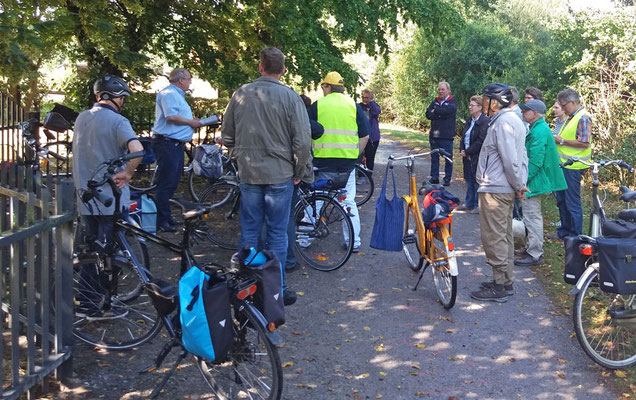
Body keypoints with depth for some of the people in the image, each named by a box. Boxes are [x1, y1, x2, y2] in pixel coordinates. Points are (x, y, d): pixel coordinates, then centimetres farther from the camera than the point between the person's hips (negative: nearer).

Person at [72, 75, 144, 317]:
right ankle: (102, 306, 10)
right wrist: (127, 173, -18)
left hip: (85, 197, 6)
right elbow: (137, 149, -32)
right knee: (108, 252, 4)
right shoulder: (117, 121, -15)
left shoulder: (81, 118, 7)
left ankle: (86, 304, 21)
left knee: (90, 250, 15)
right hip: (111, 199, -6)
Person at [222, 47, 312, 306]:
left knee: (249, 231, 12)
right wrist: (300, 171, 3)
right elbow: (302, 141, -10)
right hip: (280, 175, -3)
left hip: (248, 174, 3)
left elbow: (227, 136, 8)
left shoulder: (240, 94, 0)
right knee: (277, 233, 6)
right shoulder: (290, 97, -9)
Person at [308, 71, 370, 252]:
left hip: (323, 161, -2)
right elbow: (365, 136, 5)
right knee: (349, 201, 10)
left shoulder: (317, 105, 0)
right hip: (348, 161, 2)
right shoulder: (353, 105, 5)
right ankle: (354, 242, 11)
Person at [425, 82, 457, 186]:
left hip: (447, 136, -4)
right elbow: (428, 114, 1)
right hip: (434, 135, 4)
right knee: (434, 157, 9)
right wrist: (441, 114, -12)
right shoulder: (435, 102, 15)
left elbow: (448, 111, -18)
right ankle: (434, 178, 16)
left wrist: (435, 111, -5)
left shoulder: (453, 102, 1)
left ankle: (447, 179, 8)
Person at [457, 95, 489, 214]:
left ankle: (479, 205, 11)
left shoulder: (485, 122, -14)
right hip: (468, 157, 9)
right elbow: (464, 137, 19)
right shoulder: (470, 121, 14)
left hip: (478, 157, -8)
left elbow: (481, 141, -20)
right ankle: (469, 204, 26)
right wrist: (462, 150, 1)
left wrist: (467, 152, -15)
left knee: (478, 181, 0)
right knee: (469, 181, 16)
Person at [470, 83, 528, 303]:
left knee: (494, 238, -4)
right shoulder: (513, 120, 15)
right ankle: (505, 281, 26)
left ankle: (499, 288, 2)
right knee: (504, 236, 16)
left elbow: (510, 160, -23)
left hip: (494, 190, -11)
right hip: (505, 189, 11)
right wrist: (521, 183, 14)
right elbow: (521, 157, 18)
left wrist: (518, 185, -12)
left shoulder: (502, 123, -18)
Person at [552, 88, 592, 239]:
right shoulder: (571, 117, 15)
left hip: (573, 167, -10)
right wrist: (557, 139, 10)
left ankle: (576, 236, 7)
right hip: (564, 165, 10)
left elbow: (584, 143, -22)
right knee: (561, 200, 17)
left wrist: (562, 141, -17)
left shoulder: (583, 118, -15)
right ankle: (564, 231, 28)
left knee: (573, 202, -3)